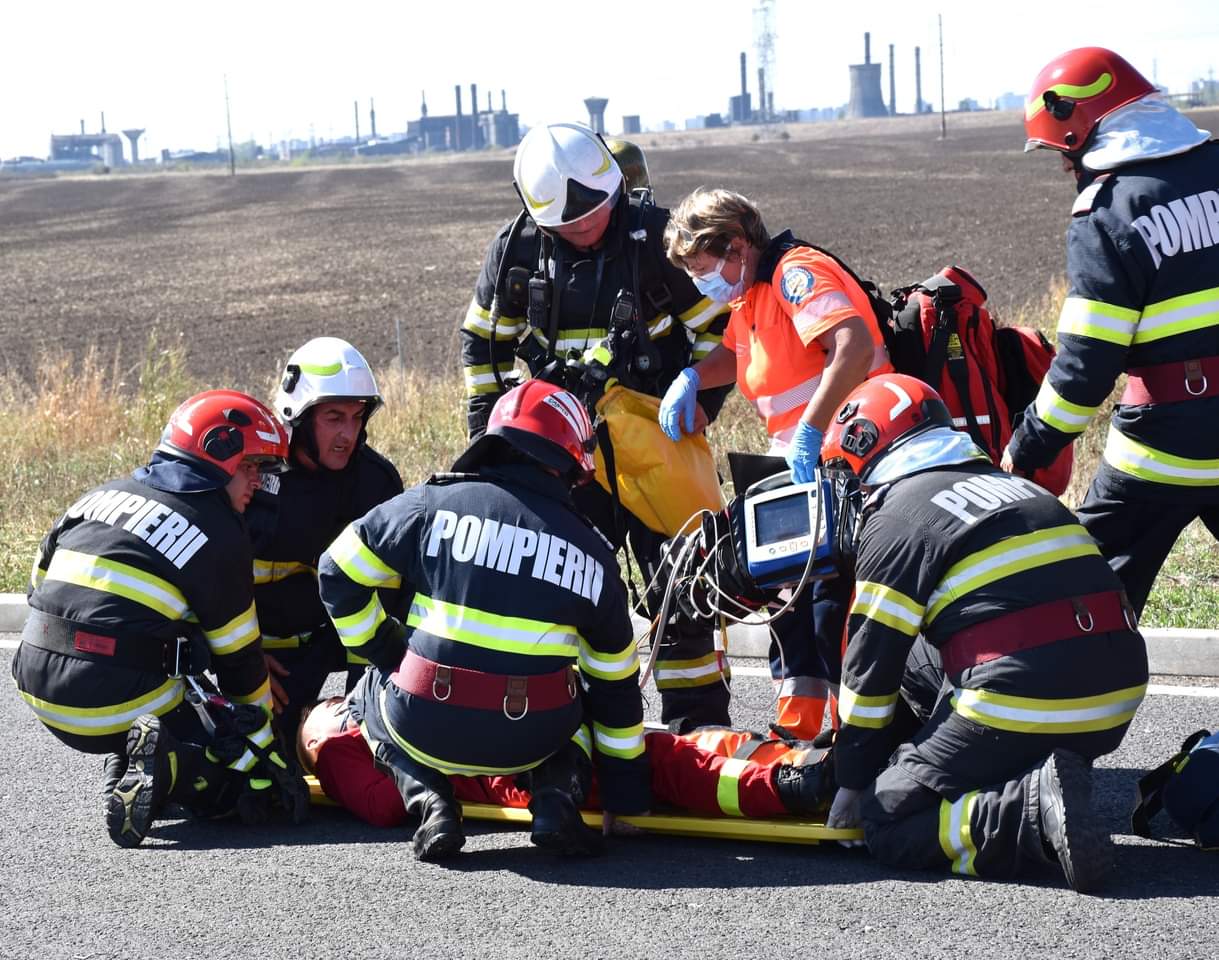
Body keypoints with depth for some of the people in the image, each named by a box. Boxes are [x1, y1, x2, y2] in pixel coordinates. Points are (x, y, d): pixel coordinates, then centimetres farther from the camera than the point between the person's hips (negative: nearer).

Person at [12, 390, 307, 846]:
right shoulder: (220, 535, -3)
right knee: (222, 784, 11)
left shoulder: (103, 495, 14)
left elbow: (41, 584, 20)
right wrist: (263, 750, 14)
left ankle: (124, 763, 13)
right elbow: (239, 659, 2)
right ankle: (159, 764, -19)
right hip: (119, 701, -7)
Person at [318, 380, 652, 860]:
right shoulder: (591, 553, 8)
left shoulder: (431, 503, 1)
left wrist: (386, 653, 21)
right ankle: (557, 798, 6)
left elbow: (339, 575, 7)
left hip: (426, 726, -1)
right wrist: (629, 794, 22)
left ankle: (429, 801, 7)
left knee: (374, 693, 34)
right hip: (533, 737, 1)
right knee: (587, 697, 35)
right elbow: (616, 684, 14)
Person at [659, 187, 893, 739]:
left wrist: (810, 434, -35)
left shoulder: (798, 271, -17)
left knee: (835, 595, -13)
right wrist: (691, 378, 10)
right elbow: (735, 354, 33)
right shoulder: (749, 295, 14)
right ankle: (798, 725, 18)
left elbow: (854, 346, -32)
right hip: (802, 464, 11)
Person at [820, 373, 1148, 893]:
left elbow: (871, 666, 1)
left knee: (887, 824, 5)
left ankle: (1034, 813, -19)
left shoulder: (894, 518, 0)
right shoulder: (1015, 486, 25)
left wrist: (853, 781, 14)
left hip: (1022, 708, -8)